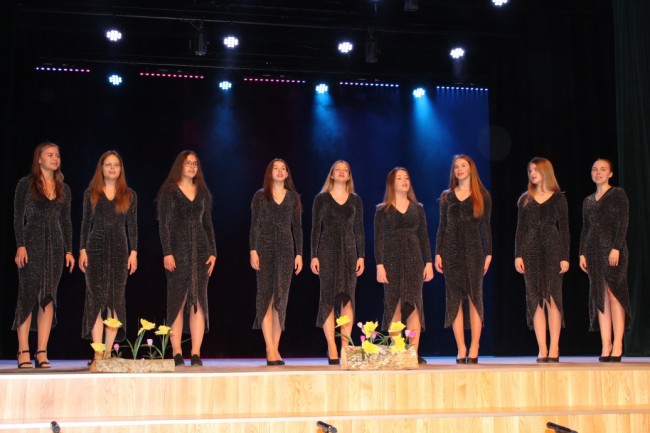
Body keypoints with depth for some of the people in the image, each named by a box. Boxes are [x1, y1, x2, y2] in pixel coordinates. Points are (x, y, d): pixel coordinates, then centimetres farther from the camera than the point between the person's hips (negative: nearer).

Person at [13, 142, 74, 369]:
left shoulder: (63, 189, 13)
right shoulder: (26, 184, 1)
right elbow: (18, 217, -3)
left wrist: (69, 250, 8)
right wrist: (20, 246, -13)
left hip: (55, 246, 4)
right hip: (32, 245, -4)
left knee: (48, 298, 1)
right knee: (28, 295, -5)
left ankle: (42, 353, 3)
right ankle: (23, 352, -2)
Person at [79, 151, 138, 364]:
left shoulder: (129, 195, 9)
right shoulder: (91, 193, 7)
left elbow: (132, 225, 7)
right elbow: (85, 223, 6)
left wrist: (133, 252, -1)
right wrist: (82, 250, -2)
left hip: (119, 250, 1)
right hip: (95, 249, -1)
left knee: (115, 299, 1)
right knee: (96, 298, -5)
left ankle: (108, 351, 5)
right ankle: (97, 353, -4)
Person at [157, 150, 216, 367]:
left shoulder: (203, 192, 15)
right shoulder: (169, 190, 3)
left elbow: (208, 224, 15)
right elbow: (163, 224, -4)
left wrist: (213, 252, 6)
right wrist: (167, 252, -14)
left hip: (200, 249, 4)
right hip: (178, 249, -4)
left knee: (199, 300, -2)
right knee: (178, 300, -3)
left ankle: (196, 354, -3)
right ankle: (177, 353, -2)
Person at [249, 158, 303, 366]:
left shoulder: (293, 197, 11)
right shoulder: (260, 196, 6)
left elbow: (297, 227, 10)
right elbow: (254, 225, 3)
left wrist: (299, 254, 3)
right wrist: (253, 250, -8)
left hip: (286, 250, 2)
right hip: (264, 249, -2)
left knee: (281, 297, 0)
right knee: (265, 296, -7)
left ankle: (275, 349, 5)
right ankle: (270, 349, -9)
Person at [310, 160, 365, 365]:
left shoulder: (355, 200, 12)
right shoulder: (321, 199, 6)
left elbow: (359, 229, 10)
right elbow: (316, 228, 3)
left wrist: (361, 256, 2)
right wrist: (314, 256, -5)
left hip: (349, 251, 2)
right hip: (327, 250, -2)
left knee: (348, 298, -1)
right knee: (328, 297, -4)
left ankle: (345, 347, 3)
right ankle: (332, 350, -2)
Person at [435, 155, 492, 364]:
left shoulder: (482, 196, 7)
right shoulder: (447, 196, 12)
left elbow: (485, 227, 5)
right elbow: (442, 226, 10)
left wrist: (488, 253, -3)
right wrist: (438, 253, 2)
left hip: (473, 250, -2)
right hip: (451, 250, 2)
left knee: (475, 298, -4)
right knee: (454, 299, -1)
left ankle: (474, 349, -2)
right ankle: (461, 349, 3)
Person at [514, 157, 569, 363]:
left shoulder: (558, 198, 6)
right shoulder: (525, 199, 12)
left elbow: (564, 229, 3)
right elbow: (520, 229, 10)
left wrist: (565, 257, -5)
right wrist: (518, 255, -1)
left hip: (552, 249, -2)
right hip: (531, 251, 2)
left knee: (552, 298, -7)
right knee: (536, 300, -1)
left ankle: (554, 349, -5)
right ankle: (542, 350, 0)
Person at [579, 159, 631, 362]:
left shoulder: (618, 194, 2)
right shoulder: (588, 201, 17)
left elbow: (623, 223, -7)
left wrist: (616, 248, -16)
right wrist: (582, 253, 7)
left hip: (612, 248, -5)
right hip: (594, 251, 5)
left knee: (614, 295, -8)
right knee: (600, 298, 1)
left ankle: (617, 346, -7)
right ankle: (605, 346, 0)